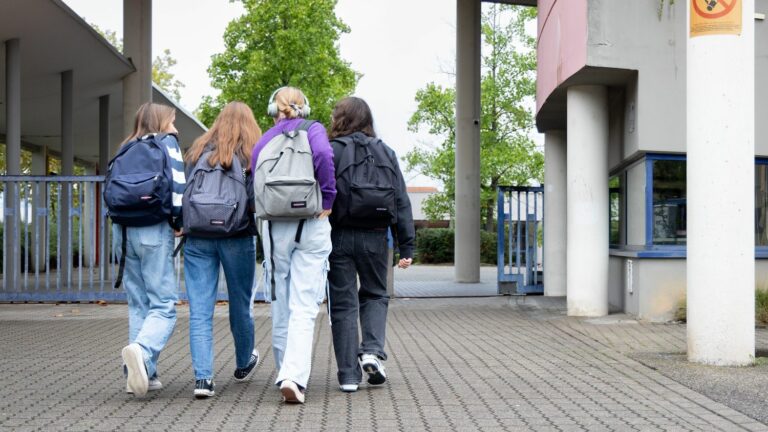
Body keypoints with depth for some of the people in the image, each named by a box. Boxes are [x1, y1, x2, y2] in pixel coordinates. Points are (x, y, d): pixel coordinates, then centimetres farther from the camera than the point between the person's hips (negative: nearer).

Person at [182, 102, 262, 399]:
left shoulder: (198, 150, 11)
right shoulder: (252, 154, 2)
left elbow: (185, 191, 8)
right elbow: (257, 200, -7)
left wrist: (185, 226, 13)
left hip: (196, 237, 2)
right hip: (237, 237, -1)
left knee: (199, 310, 0)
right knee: (241, 304, 16)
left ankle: (203, 377, -8)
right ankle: (244, 364, 35)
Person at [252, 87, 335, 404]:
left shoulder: (262, 143, 13)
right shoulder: (312, 130, 4)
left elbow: (256, 194, 10)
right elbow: (323, 155, -17)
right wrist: (327, 201, -10)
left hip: (273, 228, 3)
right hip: (311, 225, -3)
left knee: (281, 306, 13)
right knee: (304, 307, -5)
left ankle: (286, 370, 24)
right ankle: (294, 375, -18)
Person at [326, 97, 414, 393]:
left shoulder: (331, 151, -4)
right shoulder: (386, 153, 8)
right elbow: (401, 202, 4)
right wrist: (407, 247, 5)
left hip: (339, 237, -2)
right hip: (375, 238, 3)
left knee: (343, 304, 6)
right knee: (375, 295, 21)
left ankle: (348, 374, 6)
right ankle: (373, 351, 0)